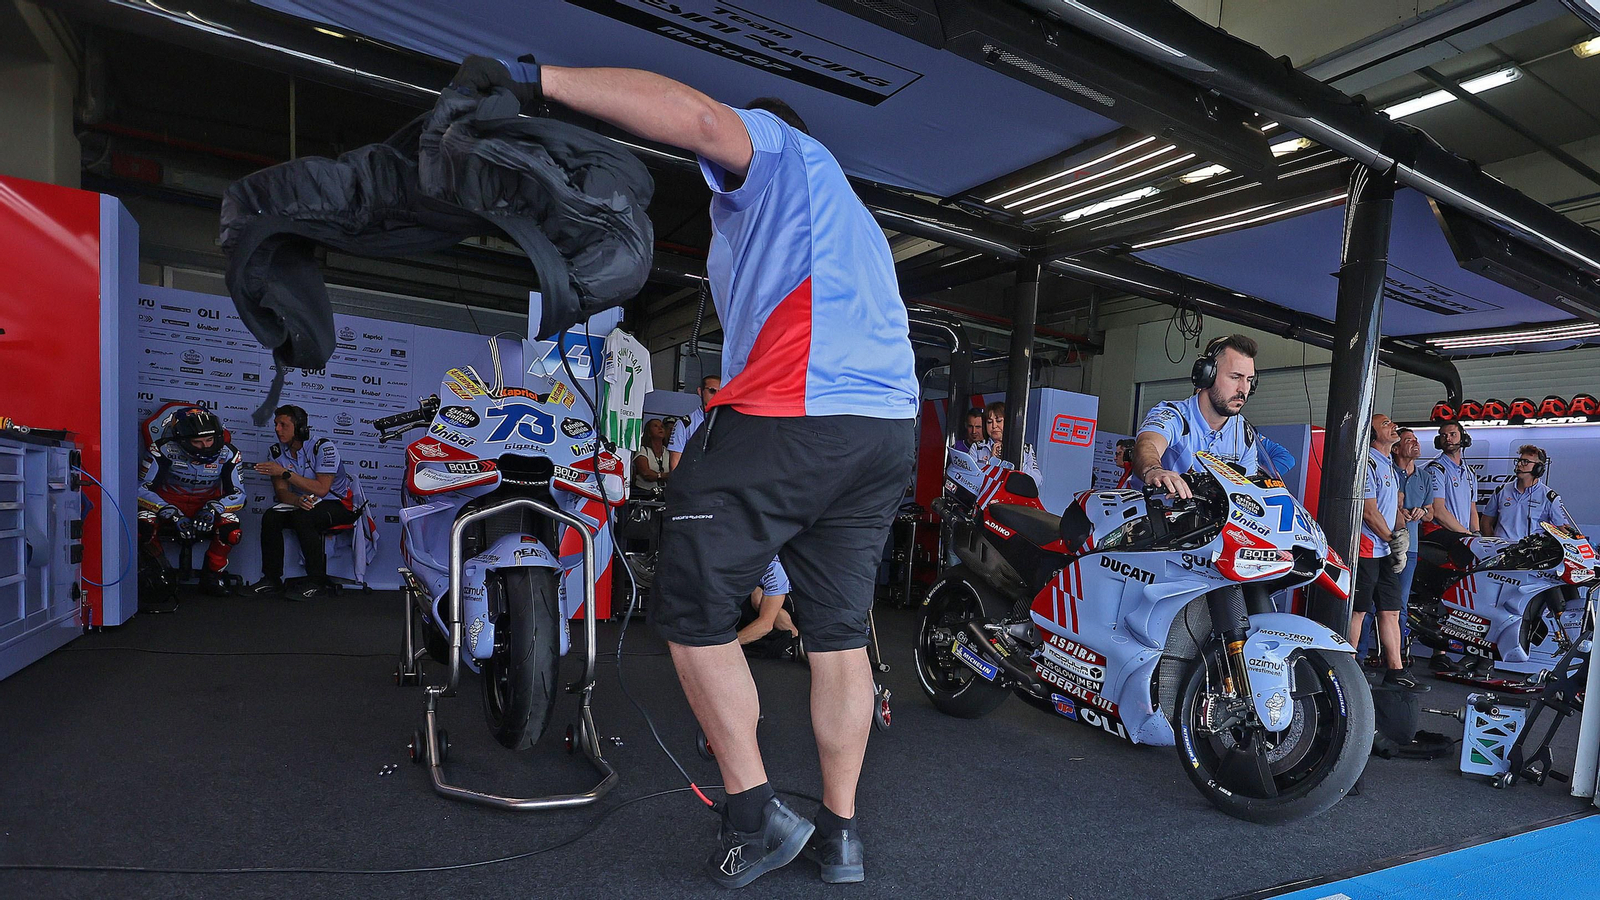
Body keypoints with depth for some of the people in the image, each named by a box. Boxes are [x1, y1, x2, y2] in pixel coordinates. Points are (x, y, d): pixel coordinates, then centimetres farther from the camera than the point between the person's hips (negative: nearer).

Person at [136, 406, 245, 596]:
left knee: (231, 530, -30)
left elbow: (238, 493, -9)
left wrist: (212, 509, -30)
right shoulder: (163, 450, -19)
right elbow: (142, 488, -17)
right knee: (143, 525, -31)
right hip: (168, 502, 0)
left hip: (207, 506, 0)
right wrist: (173, 514, -29)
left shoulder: (228, 454, -14)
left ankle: (211, 575, -4)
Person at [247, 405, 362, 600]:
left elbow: (321, 489, -25)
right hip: (306, 504, 6)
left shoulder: (323, 447, -17)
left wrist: (286, 472, -29)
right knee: (270, 517, -19)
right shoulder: (277, 452, 2)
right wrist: (298, 500, -27)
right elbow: (281, 491, -4)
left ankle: (317, 583, -23)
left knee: (303, 517, -33)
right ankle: (272, 579, -7)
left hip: (339, 504, -6)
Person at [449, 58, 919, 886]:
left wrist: (538, 80, -5)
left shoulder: (771, 144, 13)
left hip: (783, 420, -8)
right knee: (839, 631, 12)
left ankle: (755, 814, 9)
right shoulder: (853, 218, 37)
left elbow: (697, 115, -9)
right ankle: (841, 833, 20)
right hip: (891, 425, 9)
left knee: (691, 612, 5)